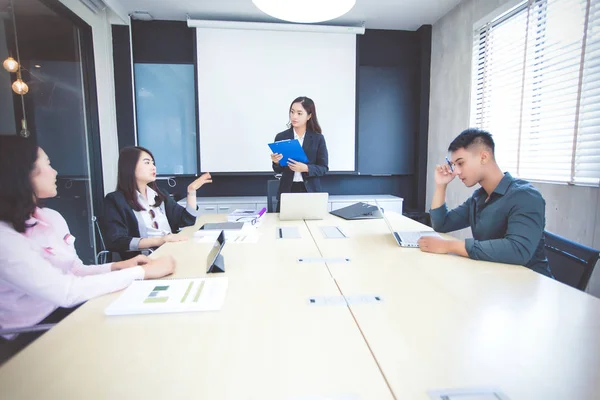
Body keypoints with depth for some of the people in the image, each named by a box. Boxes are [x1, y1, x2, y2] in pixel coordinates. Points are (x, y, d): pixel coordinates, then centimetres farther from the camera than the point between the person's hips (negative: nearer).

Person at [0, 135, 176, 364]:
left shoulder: (51, 217, 3)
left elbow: (74, 272, 7)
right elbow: (66, 292, -30)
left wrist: (117, 266, -11)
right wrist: (142, 272, -27)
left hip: (71, 309, 6)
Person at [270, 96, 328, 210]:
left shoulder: (318, 138, -1)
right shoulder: (281, 137, 2)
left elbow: (323, 168, -2)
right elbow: (278, 170, 5)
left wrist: (306, 168, -19)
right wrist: (276, 162, -16)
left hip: (310, 190, -1)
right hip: (287, 190, 1)